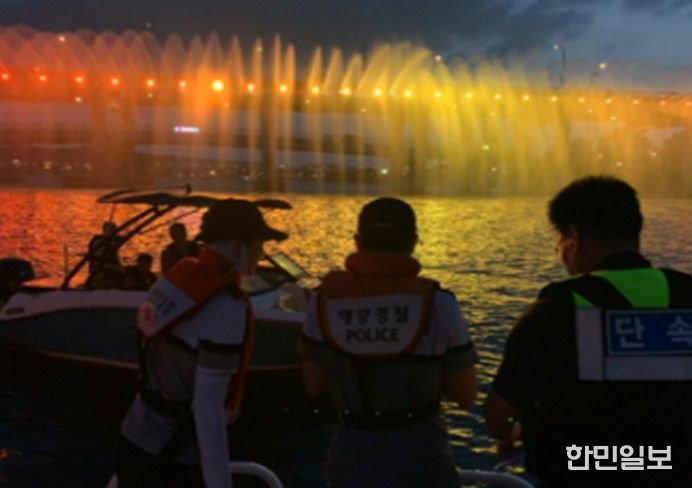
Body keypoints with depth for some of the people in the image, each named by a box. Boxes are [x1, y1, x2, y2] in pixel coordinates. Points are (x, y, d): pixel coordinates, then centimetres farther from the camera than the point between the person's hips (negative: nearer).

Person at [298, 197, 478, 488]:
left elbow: (314, 384, 3)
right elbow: (465, 394, -4)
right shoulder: (437, 304, -12)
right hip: (418, 457, -2)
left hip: (352, 456, 2)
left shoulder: (326, 299, -6)